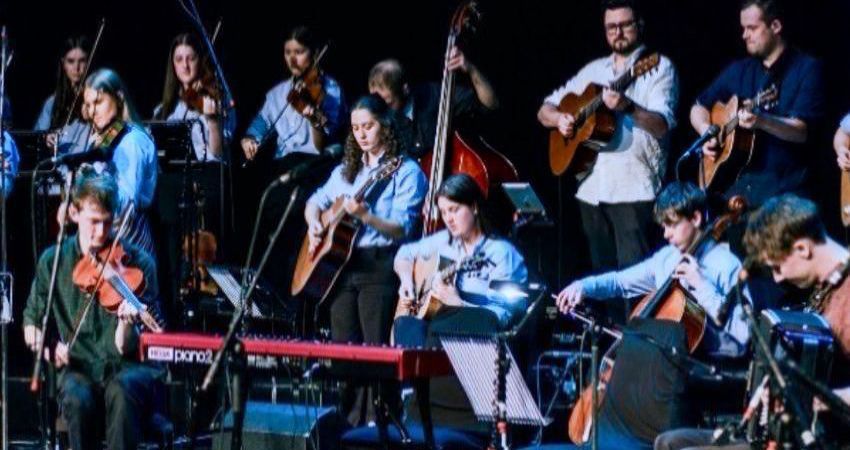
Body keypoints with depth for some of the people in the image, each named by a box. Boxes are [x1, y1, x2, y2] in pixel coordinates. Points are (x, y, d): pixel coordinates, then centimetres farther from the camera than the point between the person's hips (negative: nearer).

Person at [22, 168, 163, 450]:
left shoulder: (137, 263, -5)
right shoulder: (53, 261, 3)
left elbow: (125, 349, -9)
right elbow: (32, 323, 16)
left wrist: (127, 324, -32)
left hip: (128, 367, -1)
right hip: (79, 370, 2)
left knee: (122, 390, -38)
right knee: (78, 400, -35)